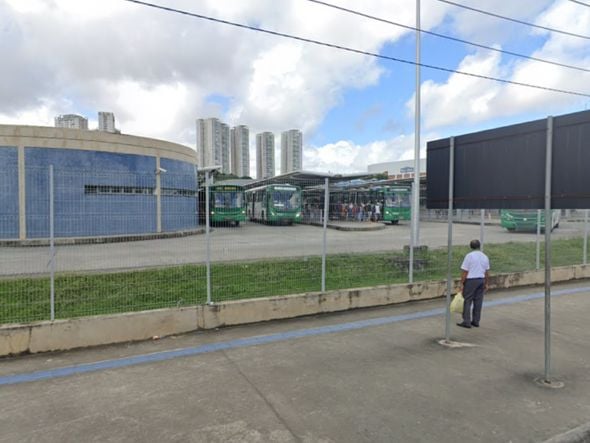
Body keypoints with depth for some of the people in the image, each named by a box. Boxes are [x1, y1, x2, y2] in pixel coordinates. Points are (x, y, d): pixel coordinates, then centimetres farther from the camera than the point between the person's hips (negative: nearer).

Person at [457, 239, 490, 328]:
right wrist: (486, 284, 20)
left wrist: (461, 283, -7)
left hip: (471, 280, -6)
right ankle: (476, 321, 17)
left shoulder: (469, 256, -11)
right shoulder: (485, 256, 7)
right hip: (481, 280, 6)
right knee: (478, 302, 10)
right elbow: (487, 272, 11)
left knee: (467, 301, 0)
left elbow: (464, 271, -12)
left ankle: (466, 322, 0)